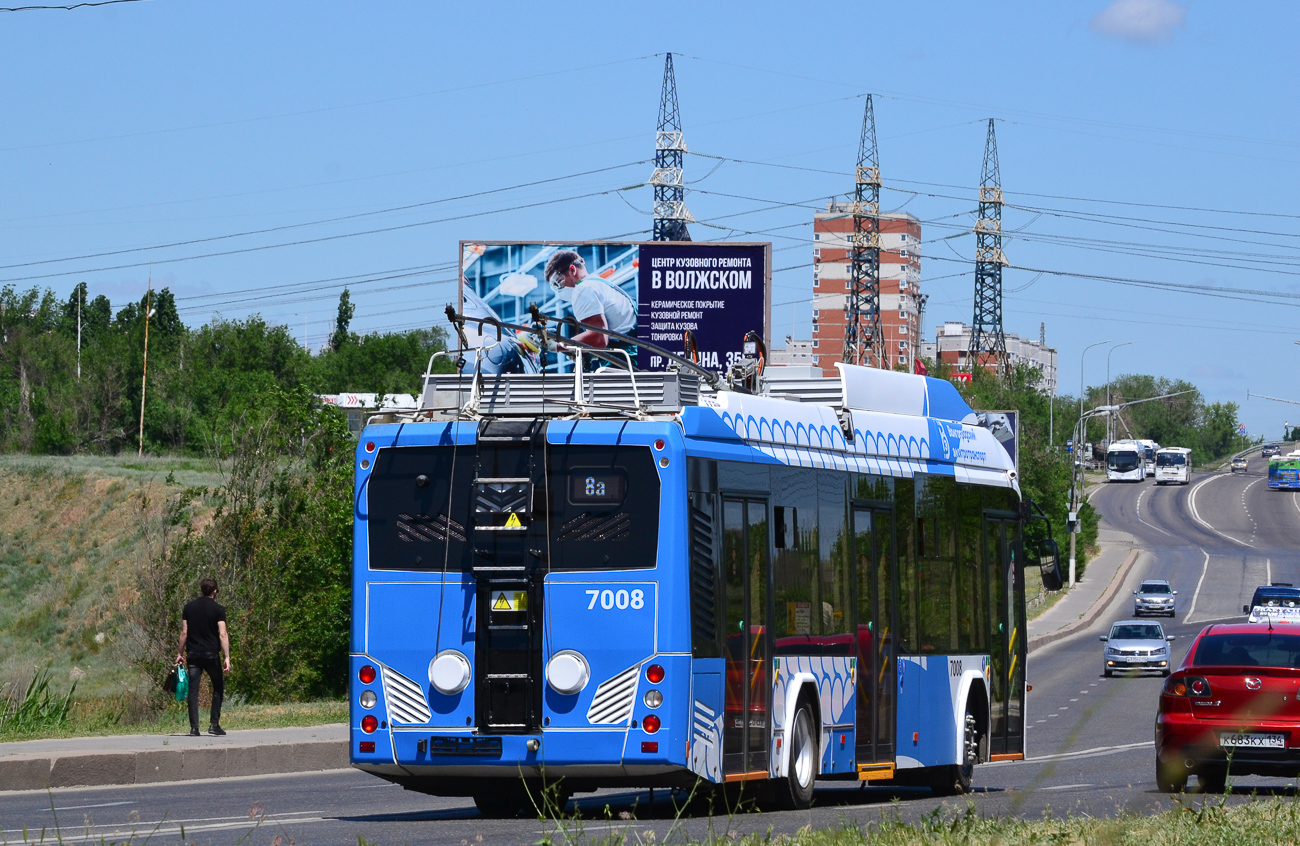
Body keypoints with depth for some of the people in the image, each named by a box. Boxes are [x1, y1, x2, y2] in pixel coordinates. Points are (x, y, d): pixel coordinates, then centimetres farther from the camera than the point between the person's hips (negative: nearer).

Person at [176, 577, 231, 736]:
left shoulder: (189, 607, 7)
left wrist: (180, 654, 13)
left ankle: (194, 727, -5)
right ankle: (214, 724, 4)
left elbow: (184, 632, 6)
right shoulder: (218, 609, -3)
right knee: (218, 688, 12)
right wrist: (227, 657, -10)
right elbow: (222, 634, -10)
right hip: (211, 654, -2)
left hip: (193, 654, 2)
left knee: (193, 690, 2)